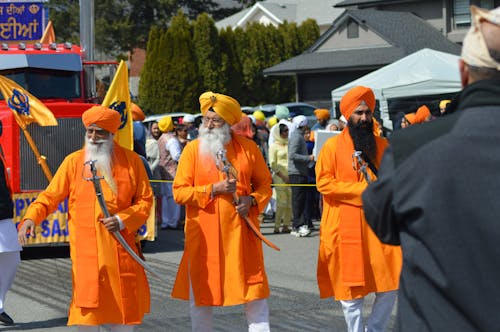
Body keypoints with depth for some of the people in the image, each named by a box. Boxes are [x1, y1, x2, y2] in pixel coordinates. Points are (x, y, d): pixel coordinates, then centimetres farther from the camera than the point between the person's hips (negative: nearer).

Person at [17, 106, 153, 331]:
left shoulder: (131, 160, 4)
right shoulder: (73, 161, 5)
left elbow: (145, 200, 5)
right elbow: (50, 196, 2)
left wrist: (123, 220, -11)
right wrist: (31, 218, -15)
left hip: (121, 251, 1)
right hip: (86, 251, -1)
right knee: (87, 312, -3)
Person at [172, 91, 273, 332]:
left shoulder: (248, 147, 4)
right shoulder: (193, 149, 0)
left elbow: (264, 184, 11)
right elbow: (179, 192, -4)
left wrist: (252, 200, -9)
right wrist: (213, 189, -15)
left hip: (240, 232, 0)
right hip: (203, 234, 0)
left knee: (255, 293, 1)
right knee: (200, 296, 7)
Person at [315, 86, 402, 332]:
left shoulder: (382, 145, 11)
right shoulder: (332, 146, -1)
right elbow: (324, 183, -10)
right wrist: (362, 190, -16)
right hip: (346, 228, -3)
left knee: (389, 286, 0)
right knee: (351, 292, 2)